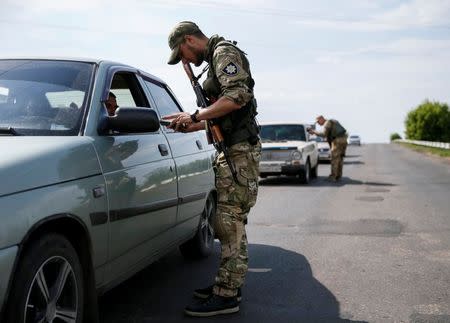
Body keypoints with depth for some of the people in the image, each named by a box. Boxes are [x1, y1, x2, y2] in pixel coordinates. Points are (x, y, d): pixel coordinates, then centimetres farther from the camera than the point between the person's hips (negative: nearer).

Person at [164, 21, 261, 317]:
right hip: (230, 150, 10)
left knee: (231, 222, -10)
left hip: (240, 150, -10)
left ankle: (226, 296, -6)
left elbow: (237, 97, -22)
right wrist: (193, 126, 18)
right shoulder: (216, 59, 25)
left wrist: (195, 116, -17)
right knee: (228, 221, 13)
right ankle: (229, 283, 21)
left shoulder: (224, 52, -6)